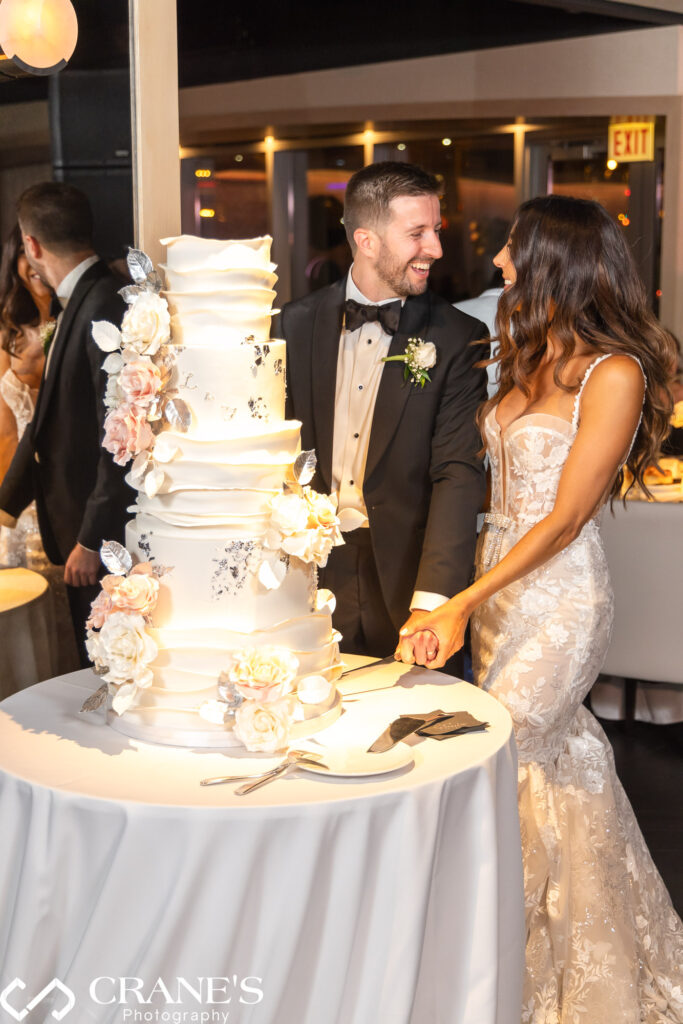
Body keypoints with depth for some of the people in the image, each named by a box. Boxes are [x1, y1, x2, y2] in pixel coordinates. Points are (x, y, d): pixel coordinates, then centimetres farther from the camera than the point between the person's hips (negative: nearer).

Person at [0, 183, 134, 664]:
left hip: (107, 537, -9)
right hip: (81, 527, 9)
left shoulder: (106, 310, -19)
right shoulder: (82, 304, 11)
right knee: (95, 666, 19)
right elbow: (51, 417, 17)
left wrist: (91, 541, -19)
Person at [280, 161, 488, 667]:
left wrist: (430, 603, -26)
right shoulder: (297, 325, 2)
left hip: (403, 582, -2)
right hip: (312, 573, 2)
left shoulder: (458, 338, -6)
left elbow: (459, 473, -14)